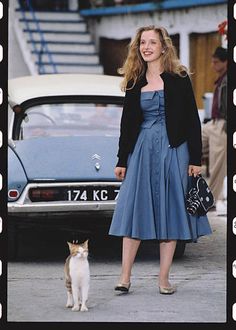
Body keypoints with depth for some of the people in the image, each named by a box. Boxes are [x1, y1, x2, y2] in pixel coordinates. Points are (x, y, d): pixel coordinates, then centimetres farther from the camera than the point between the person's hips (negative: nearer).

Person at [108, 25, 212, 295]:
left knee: (169, 212, 0)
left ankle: (164, 279, 5)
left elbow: (192, 119, -2)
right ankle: (125, 277, 1)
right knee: (134, 210, -1)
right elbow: (127, 122, 12)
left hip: (173, 150, -3)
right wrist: (121, 160, 8)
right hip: (141, 150, 3)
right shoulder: (134, 82, 9)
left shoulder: (178, 79, 0)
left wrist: (195, 159, -8)